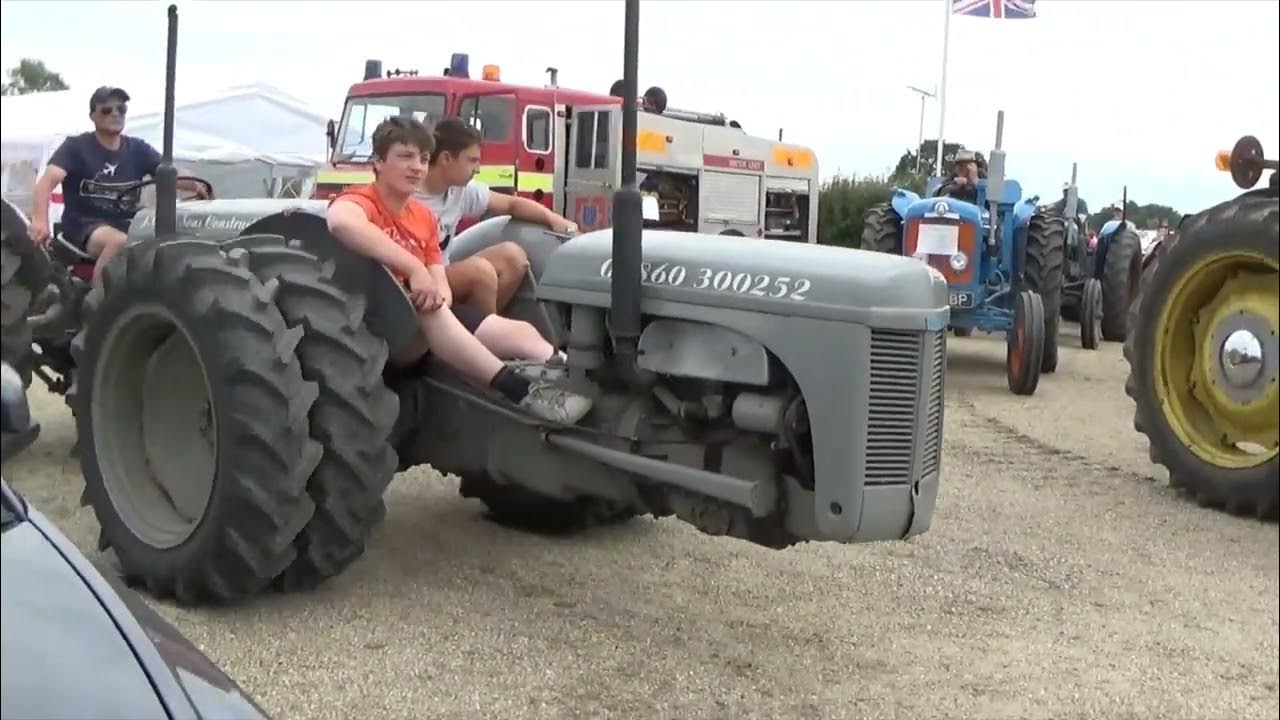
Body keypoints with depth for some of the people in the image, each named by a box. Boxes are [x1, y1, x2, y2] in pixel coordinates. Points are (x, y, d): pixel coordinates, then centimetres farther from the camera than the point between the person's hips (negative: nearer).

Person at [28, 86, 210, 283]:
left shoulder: (138, 149, 9)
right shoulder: (76, 146, -3)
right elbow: (47, 181, -16)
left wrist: (196, 186, -28)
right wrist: (39, 220, -36)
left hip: (125, 224, 4)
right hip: (84, 225, -4)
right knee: (119, 242, -36)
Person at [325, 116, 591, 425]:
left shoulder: (423, 216, 13)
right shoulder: (359, 202, -10)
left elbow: (442, 289, 6)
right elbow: (341, 222, -38)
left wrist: (436, 295, -20)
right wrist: (414, 268, -39)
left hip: (428, 319, 8)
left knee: (519, 332, -7)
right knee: (428, 311, -38)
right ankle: (522, 390, -46)